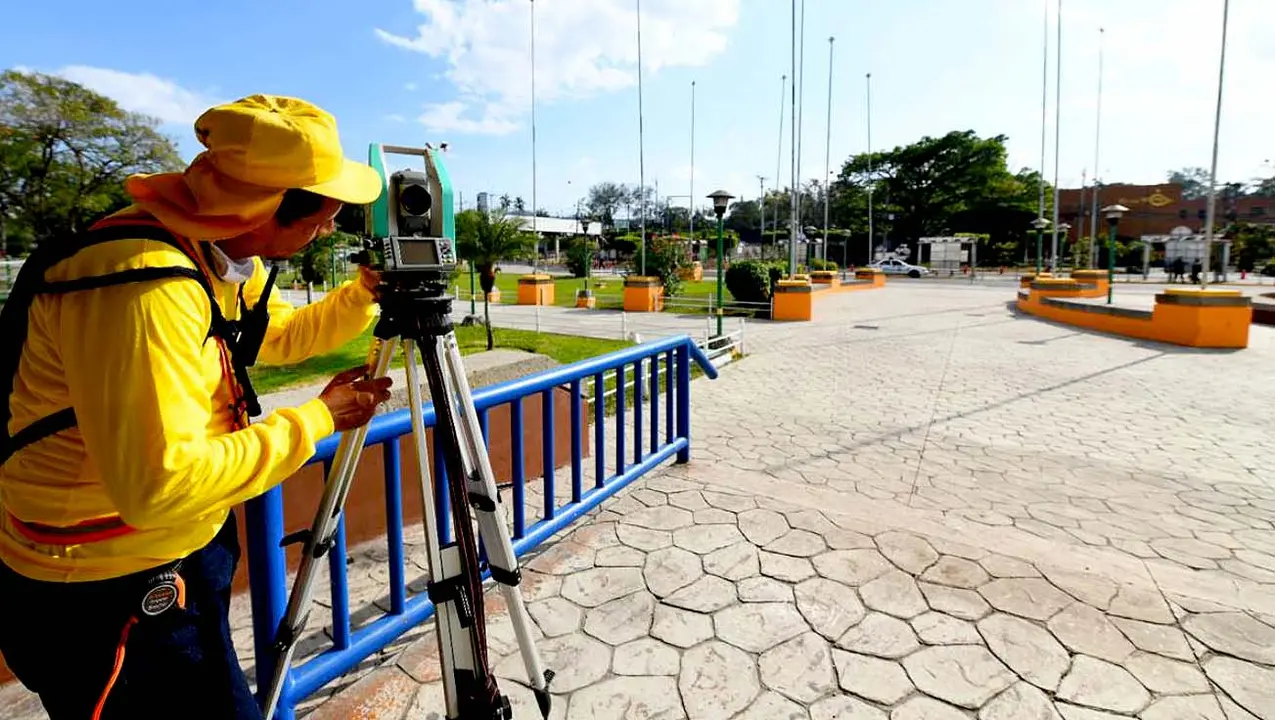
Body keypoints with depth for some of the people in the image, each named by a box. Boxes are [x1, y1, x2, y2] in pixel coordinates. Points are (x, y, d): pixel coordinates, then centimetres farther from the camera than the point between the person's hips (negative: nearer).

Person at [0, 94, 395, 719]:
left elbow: (280, 336, 13)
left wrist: (363, 295, -3)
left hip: (189, 548, 9)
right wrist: (317, 420, -26)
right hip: (103, 594, -8)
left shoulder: (225, 253, -3)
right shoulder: (142, 284, -32)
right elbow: (158, 486, -36)